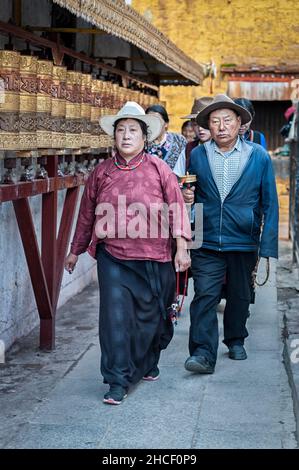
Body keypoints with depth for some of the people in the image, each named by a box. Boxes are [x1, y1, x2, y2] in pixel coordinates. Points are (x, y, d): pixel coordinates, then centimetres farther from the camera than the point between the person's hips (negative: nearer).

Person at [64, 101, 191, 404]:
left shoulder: (158, 169, 0)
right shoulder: (101, 172, 5)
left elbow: (177, 207, 0)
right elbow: (87, 214, 14)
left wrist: (181, 246, -7)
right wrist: (75, 251, 20)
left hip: (153, 258, 0)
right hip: (112, 257, 1)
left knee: (151, 316, 12)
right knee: (116, 317, -8)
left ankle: (147, 364, 38)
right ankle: (118, 381, -1)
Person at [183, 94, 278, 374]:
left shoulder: (259, 157, 0)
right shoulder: (197, 156, 3)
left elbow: (269, 203, 0)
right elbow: (188, 196, 15)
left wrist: (268, 246, -5)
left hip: (243, 243, 0)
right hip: (206, 243, 0)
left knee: (240, 296, 14)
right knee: (204, 296, -9)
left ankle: (235, 341, 35)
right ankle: (203, 354, -8)